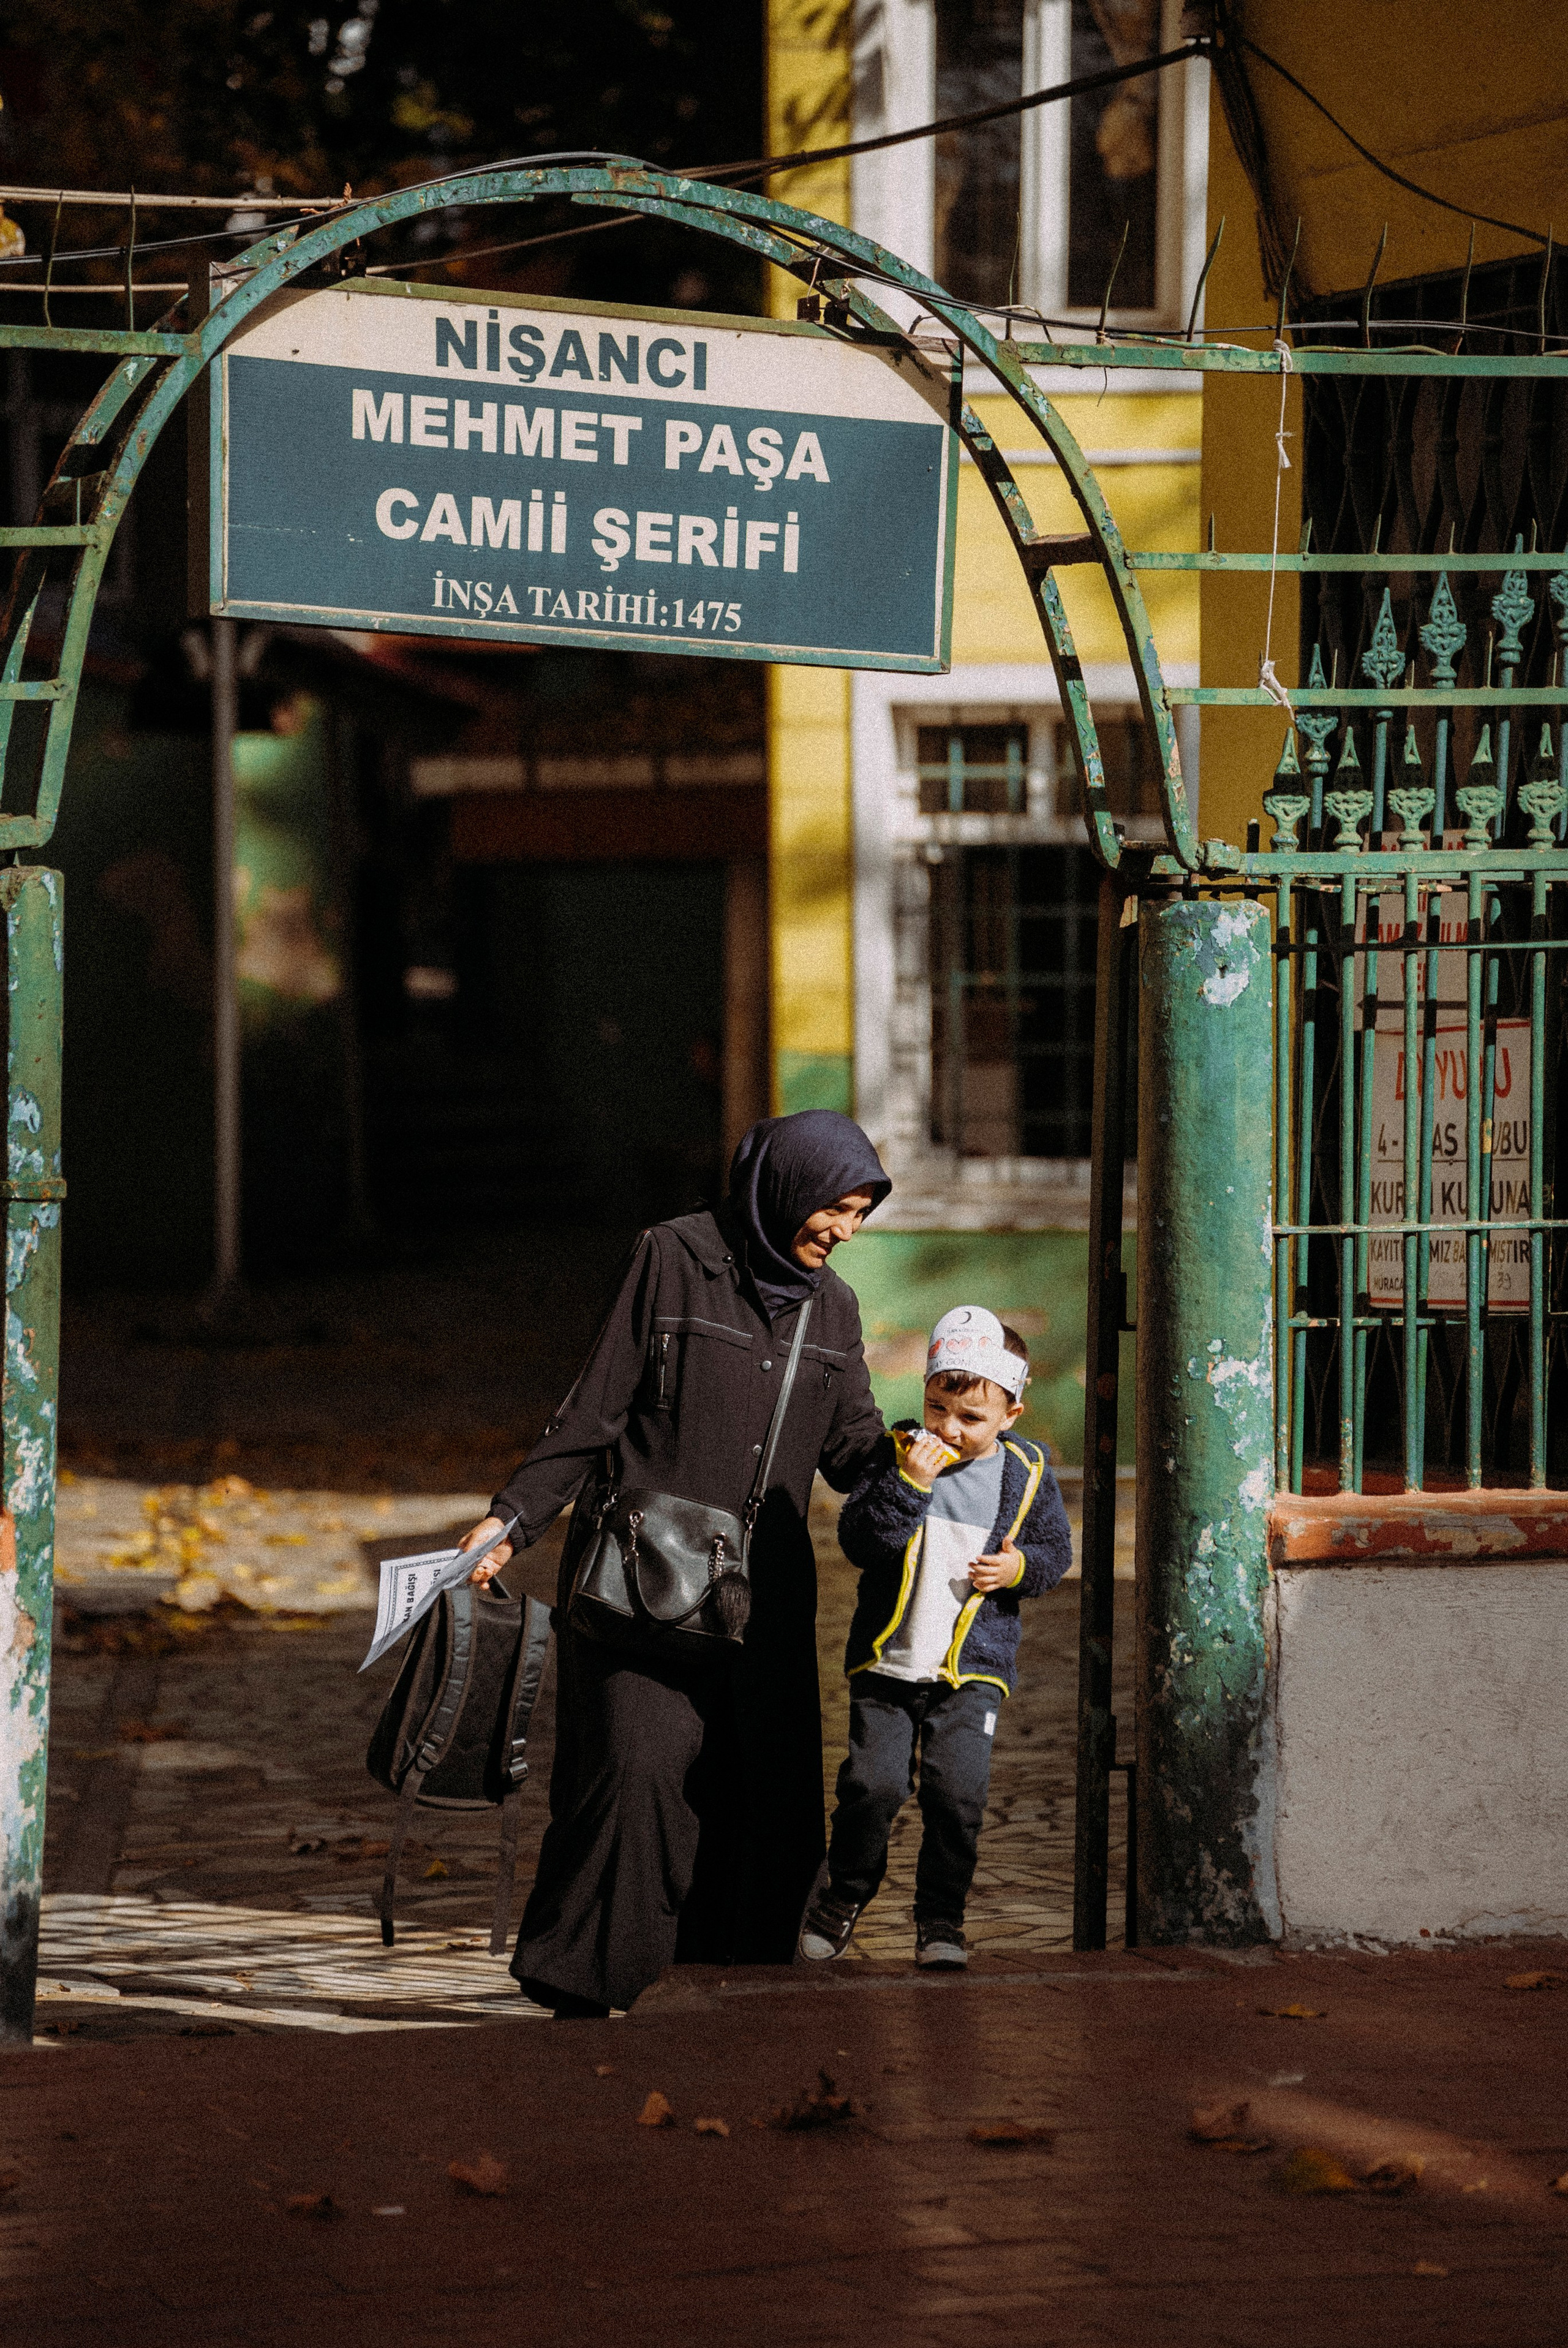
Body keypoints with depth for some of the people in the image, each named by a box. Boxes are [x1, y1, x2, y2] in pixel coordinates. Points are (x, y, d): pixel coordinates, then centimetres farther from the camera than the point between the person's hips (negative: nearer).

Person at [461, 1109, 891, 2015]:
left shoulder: (832, 1309, 13)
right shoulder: (675, 1259, -3)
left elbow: (851, 1446, 9)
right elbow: (598, 1408, -3)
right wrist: (515, 1516, -9)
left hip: (763, 1591, 5)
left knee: (764, 1792, -1)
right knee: (638, 1765, -16)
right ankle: (583, 1984, -9)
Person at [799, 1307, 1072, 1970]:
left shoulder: (1027, 1472, 1)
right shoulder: (901, 1452, -4)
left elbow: (1055, 1549, 14)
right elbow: (857, 1540, -11)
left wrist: (1020, 1567, -8)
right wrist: (907, 1486, -25)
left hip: (974, 1667, 1)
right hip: (888, 1658, 0)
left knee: (957, 1792, -9)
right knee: (873, 1783, -7)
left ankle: (941, 1916, 8)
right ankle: (844, 1896, 17)